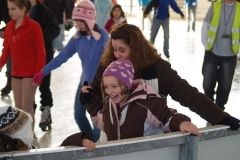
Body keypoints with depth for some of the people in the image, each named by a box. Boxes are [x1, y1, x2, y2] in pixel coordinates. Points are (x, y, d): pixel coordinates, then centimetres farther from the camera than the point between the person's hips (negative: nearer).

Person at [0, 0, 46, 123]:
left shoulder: (33, 26, -12)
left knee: (27, 107, -2)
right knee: (18, 107, 12)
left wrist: (38, 73, -16)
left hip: (30, 73, -7)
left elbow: (40, 51, -12)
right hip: (15, 72, 7)